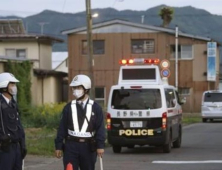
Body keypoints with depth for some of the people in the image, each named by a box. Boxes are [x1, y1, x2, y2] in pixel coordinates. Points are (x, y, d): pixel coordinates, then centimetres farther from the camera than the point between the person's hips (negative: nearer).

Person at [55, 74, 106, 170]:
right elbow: (62, 128, 6)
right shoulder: (69, 107, 5)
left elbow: (100, 128, -3)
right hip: (71, 145, 0)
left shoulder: (95, 108, 1)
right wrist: (58, 146, 2)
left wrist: (100, 146, -12)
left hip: (88, 147, 0)